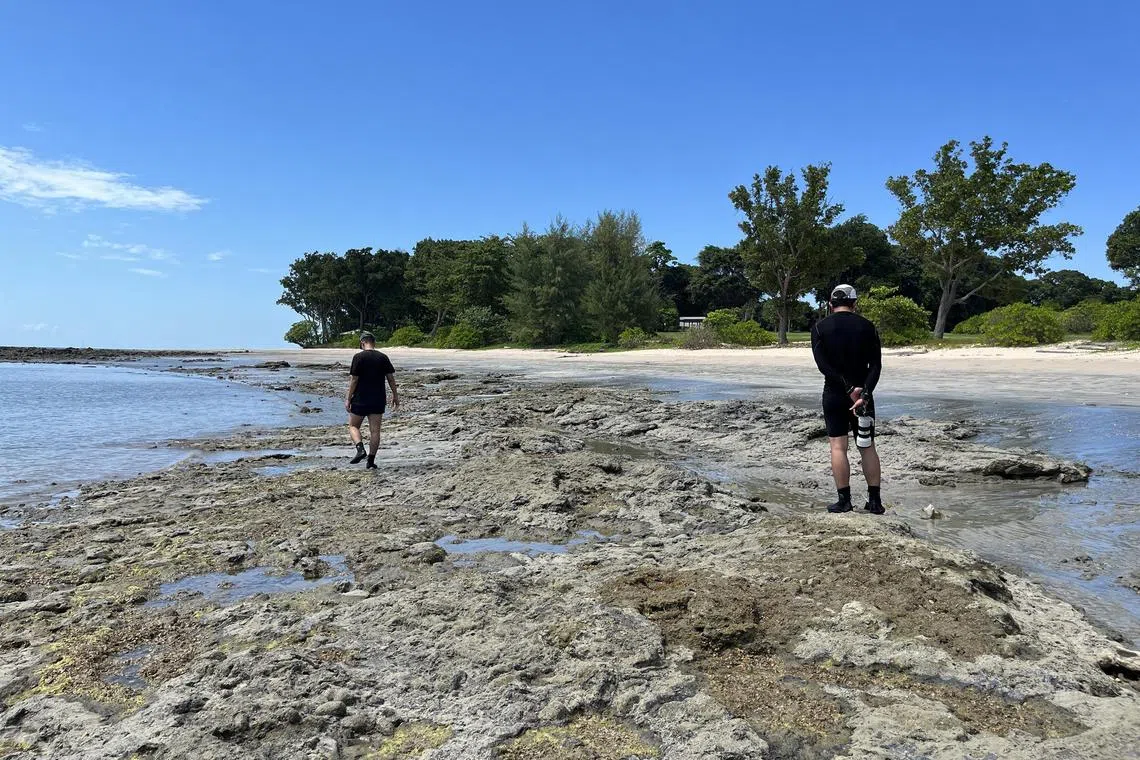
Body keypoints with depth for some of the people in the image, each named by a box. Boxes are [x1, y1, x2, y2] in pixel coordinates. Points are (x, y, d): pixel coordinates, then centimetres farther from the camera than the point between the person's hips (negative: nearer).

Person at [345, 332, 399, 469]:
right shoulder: (383, 357, 3)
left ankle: (360, 448, -11)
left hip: (360, 399, -3)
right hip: (378, 400, 3)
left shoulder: (359, 357, -8)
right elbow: (391, 378, 4)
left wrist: (348, 399, -4)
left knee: (353, 426, 12)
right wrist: (395, 396, 13)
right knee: (375, 430, 6)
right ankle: (371, 460, 7)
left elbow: (354, 380, -10)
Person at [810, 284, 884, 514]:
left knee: (838, 447, 2)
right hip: (863, 393, 2)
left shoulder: (820, 327, -2)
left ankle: (844, 500, 1)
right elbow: (876, 364, -8)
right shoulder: (867, 326, 2)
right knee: (867, 447, 9)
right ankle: (875, 501, 10)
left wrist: (849, 387, -16)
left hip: (834, 394, -2)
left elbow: (823, 364, -13)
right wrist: (864, 393, -16)